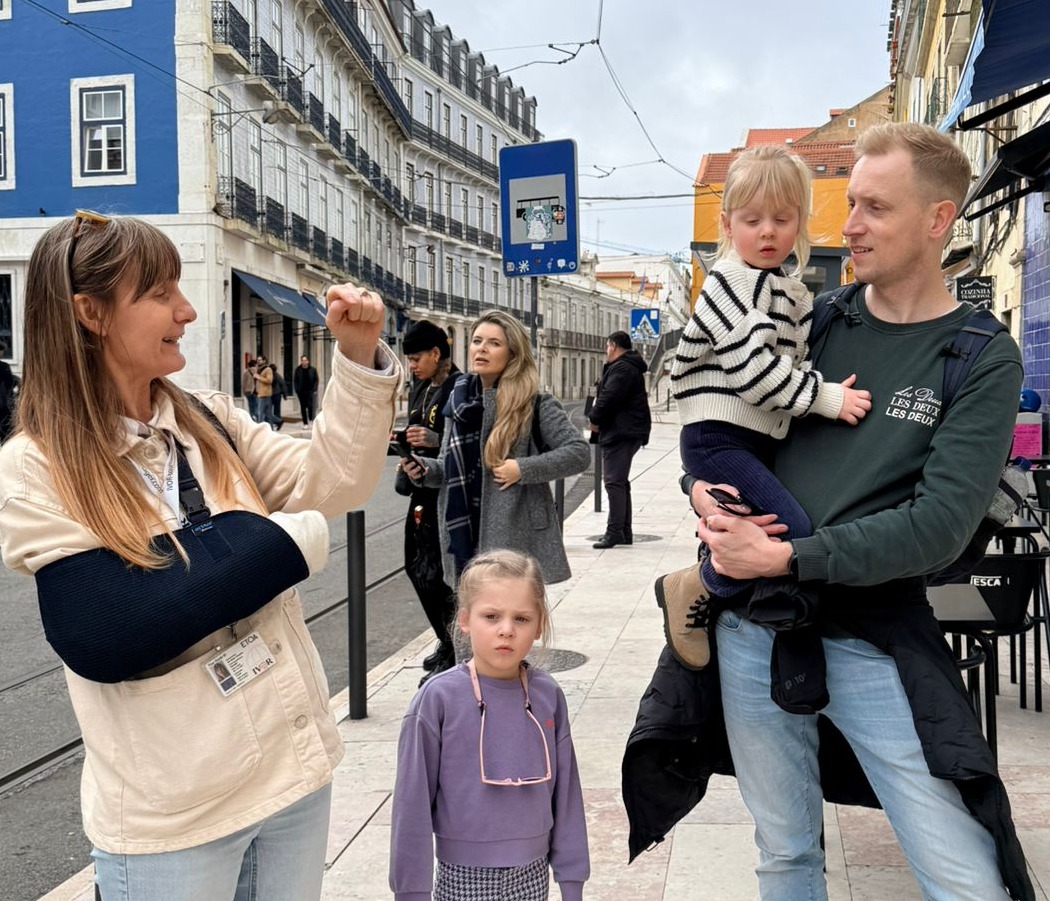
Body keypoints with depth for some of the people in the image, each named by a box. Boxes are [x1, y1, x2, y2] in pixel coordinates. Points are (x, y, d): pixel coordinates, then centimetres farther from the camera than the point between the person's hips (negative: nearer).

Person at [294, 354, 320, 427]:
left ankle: (311, 420, 0)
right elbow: (295, 381, 7)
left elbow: (316, 380, 4)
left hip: (310, 391, -2)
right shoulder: (298, 370, 4)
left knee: (310, 406, -13)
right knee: (303, 408, 5)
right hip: (301, 392, 2)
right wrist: (297, 390, -3)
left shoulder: (313, 369, 2)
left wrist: (314, 390, -6)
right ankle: (305, 423, 11)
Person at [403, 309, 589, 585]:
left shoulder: (535, 404, -5)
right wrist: (424, 469, -4)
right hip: (465, 534, 5)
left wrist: (522, 469, -17)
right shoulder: (459, 400, 11)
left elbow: (579, 453, -10)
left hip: (516, 540, -5)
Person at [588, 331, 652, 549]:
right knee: (620, 481, 15)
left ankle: (615, 531, -11)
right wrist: (598, 418, 11)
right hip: (626, 432, 11)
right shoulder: (631, 367, 21)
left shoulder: (621, 368, -15)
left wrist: (594, 418, -7)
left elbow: (608, 398, -22)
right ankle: (625, 531, 20)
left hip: (621, 433, -11)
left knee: (614, 481, -11)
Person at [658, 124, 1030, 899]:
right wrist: (700, 486, -6)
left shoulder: (985, 360, -5)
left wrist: (785, 557, -17)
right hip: (753, 626, 4)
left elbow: (940, 524, -16)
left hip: (873, 639, -3)